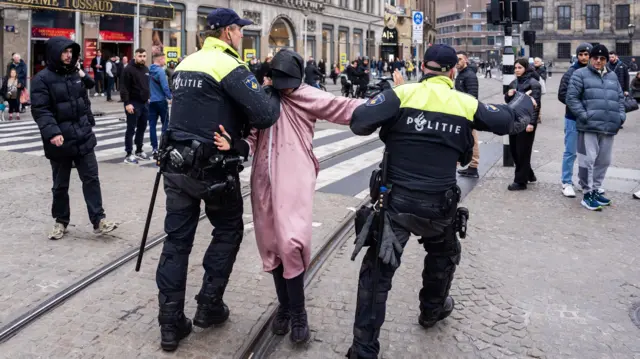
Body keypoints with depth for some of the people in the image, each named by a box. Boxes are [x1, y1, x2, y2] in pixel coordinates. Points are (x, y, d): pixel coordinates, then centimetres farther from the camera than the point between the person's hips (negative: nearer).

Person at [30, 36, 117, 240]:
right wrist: (52, 132, -30)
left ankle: (98, 220, 5)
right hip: (60, 141, -5)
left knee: (91, 179, 2)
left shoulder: (76, 74, 10)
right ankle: (61, 222, 24)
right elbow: (40, 110, -18)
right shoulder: (43, 79, -9)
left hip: (83, 138, 5)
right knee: (60, 184, 9)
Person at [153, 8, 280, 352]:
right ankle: (209, 306, 20)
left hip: (177, 165, 6)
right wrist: (275, 97, 1)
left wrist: (240, 124, 13)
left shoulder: (185, 64, 12)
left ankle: (170, 324, 12)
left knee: (176, 241, 8)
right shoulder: (229, 66, -13)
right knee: (228, 231, 16)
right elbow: (264, 116, -21)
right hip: (214, 168, -6)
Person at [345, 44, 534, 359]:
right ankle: (432, 309, 53)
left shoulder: (402, 94, -7)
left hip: (395, 200, -2)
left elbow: (359, 122, -16)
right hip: (438, 204, 2)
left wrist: (383, 101, 5)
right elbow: (513, 120, 11)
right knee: (443, 255, 31)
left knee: (377, 272, 4)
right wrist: (525, 100, 33)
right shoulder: (467, 104, 0)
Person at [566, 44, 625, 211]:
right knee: (588, 160, -7)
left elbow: (620, 98, 23)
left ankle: (595, 190, 25)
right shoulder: (580, 74, 2)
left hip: (609, 127, 6)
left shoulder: (612, 76, 20)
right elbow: (571, 97, -5)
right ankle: (587, 194, 1)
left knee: (603, 161, 12)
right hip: (589, 126, -6)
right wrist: (583, 115, -13)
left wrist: (621, 115, 8)